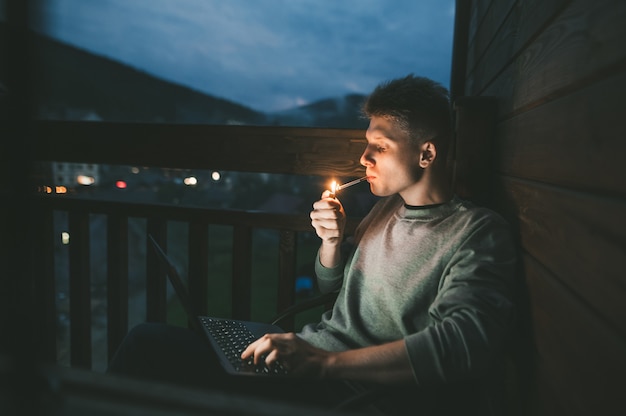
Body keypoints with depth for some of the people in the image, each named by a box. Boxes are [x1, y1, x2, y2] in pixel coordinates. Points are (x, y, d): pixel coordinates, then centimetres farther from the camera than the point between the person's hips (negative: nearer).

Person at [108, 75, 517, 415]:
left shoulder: (476, 232, -10)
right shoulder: (388, 206, 13)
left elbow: (462, 342, -25)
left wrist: (326, 361, -29)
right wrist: (332, 240, -1)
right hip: (309, 353, 7)